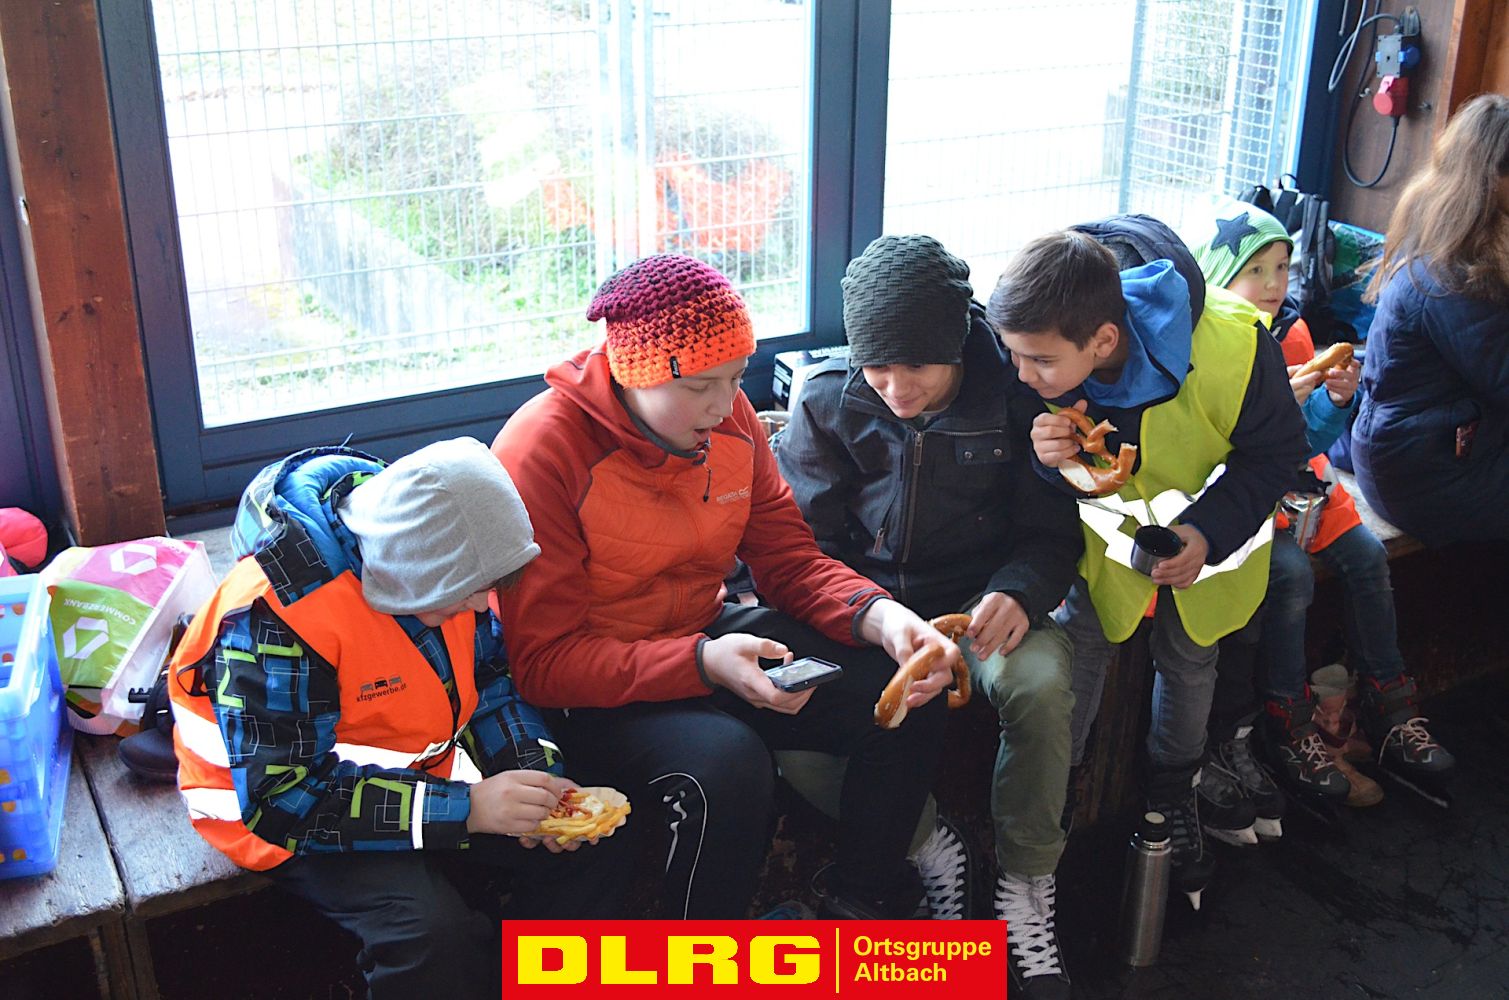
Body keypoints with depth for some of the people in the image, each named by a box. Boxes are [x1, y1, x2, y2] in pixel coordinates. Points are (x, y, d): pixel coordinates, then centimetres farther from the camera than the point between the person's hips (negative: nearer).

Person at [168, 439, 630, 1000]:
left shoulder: (436, 556, -9)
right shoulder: (273, 614, -30)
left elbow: (491, 680, 5)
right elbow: (278, 797, -28)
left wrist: (537, 781, -13)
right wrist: (463, 809, -32)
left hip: (422, 774, 7)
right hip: (282, 816, -6)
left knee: (589, 849, -7)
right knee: (431, 928, -32)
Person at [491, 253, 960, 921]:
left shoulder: (727, 417, -2)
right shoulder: (541, 452, -21)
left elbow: (790, 558, 4)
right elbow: (542, 663, -22)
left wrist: (878, 615, -18)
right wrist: (704, 663, -34)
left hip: (710, 635, 7)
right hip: (598, 690, -6)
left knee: (907, 693, -9)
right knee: (726, 765, -35)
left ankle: (862, 898, 14)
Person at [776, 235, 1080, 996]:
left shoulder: (1014, 398, -4)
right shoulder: (827, 402, -3)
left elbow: (1051, 532, 0)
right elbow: (803, 541, -4)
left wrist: (1018, 593, -23)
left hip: (981, 597, 0)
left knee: (1039, 684, -33)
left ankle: (1025, 880, -9)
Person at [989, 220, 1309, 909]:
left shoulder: (1230, 343, -38)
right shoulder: (1039, 349, -30)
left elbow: (1277, 451, -17)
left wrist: (1210, 532, -30)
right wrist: (1048, 459, -38)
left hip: (1209, 516, -1)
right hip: (1108, 512, 1)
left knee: (1189, 653, 11)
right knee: (1080, 634, -10)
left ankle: (1173, 789, 36)